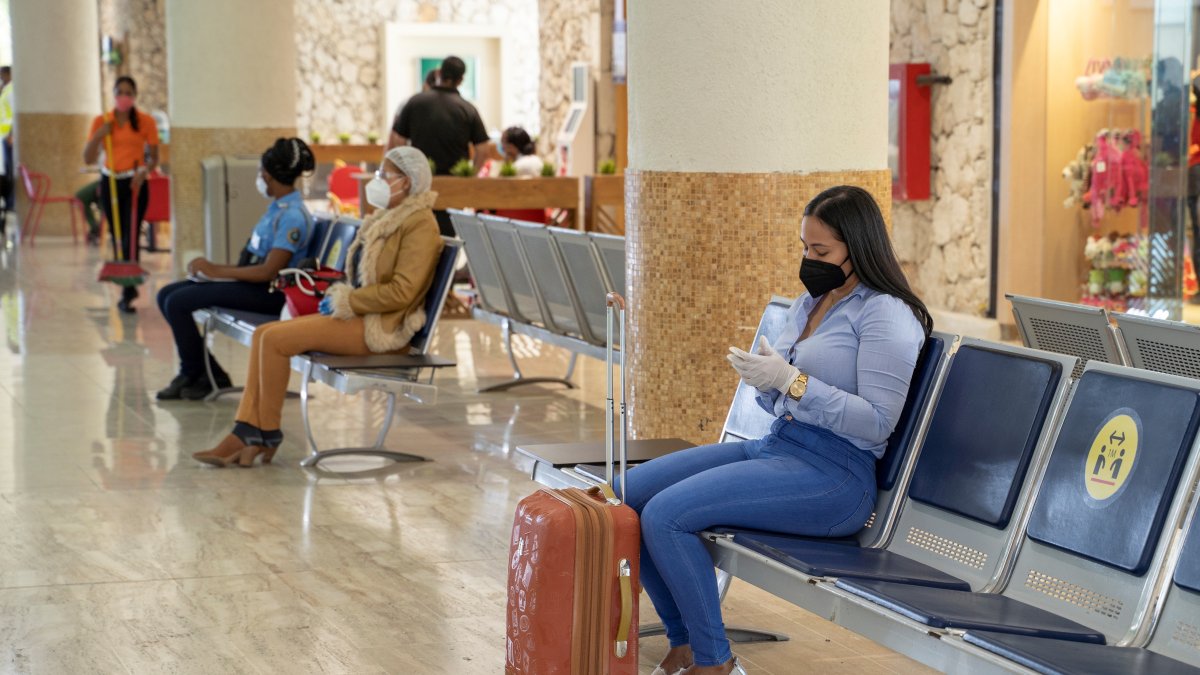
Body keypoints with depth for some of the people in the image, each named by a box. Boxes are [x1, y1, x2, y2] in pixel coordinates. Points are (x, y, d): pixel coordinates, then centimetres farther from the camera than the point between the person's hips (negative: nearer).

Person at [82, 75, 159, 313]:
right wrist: (98, 136, -12)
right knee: (117, 237, 9)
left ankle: (127, 294, -13)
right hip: (110, 182, 3)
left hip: (135, 183, -3)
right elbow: (88, 159, 4)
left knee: (130, 237, -13)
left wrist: (144, 171, -17)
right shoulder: (102, 121, 4)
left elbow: (154, 157, 4)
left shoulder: (146, 122, -1)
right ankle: (129, 286, 22)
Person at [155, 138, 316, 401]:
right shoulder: (277, 207, 13)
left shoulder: (293, 216, -18)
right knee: (167, 295, 4)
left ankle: (194, 374, 2)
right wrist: (214, 268, 2)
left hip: (270, 292, -10)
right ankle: (199, 371, 7)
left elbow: (268, 271, -22)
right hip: (252, 281, 10)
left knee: (178, 302, -17)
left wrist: (217, 270, -15)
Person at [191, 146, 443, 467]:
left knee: (276, 339, -20)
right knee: (263, 334, -6)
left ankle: (267, 435, -7)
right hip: (360, 316, 10)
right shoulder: (390, 217, 19)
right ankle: (246, 434, -13)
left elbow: (401, 291, -20)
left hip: (383, 328, -10)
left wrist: (344, 301, -14)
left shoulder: (420, 224, -11)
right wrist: (339, 298, 6)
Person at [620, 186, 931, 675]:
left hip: (833, 473, -9)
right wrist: (762, 380, 0)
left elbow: (876, 424, -18)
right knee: (630, 491, -1)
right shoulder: (809, 303, 17)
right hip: (775, 446, 9)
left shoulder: (887, 315, -10)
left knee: (665, 514, -23)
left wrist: (792, 380, -20)